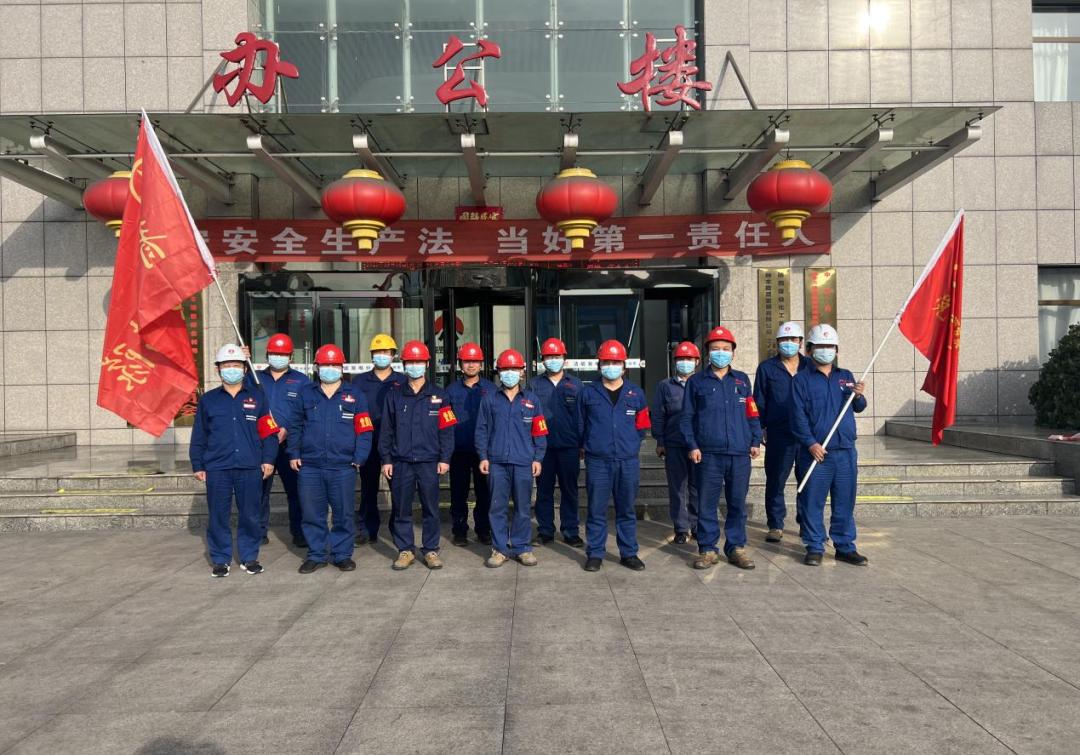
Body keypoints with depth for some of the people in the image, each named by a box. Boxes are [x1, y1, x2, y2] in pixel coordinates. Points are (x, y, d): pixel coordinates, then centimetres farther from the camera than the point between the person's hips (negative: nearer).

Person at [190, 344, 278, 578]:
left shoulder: (257, 398, 7)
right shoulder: (207, 400, 9)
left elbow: (269, 432, 6)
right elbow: (198, 436, 11)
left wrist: (268, 460, -1)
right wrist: (197, 465, 7)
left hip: (250, 468, 0)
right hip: (217, 469, 0)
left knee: (250, 515, 5)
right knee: (218, 516, 4)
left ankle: (249, 557, 18)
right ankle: (220, 560, 16)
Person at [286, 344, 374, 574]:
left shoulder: (354, 395, 4)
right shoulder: (305, 394, 9)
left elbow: (364, 430, 2)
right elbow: (294, 426, 13)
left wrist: (359, 457, -6)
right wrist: (294, 454, 5)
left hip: (343, 466, -1)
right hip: (310, 466, 1)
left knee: (344, 513, 5)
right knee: (312, 513, 7)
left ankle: (342, 554, 18)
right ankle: (316, 555, 20)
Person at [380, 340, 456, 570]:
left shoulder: (438, 395, 4)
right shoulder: (394, 396, 8)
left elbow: (447, 429, 2)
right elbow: (386, 430, 8)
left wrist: (445, 458, -3)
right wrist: (386, 459, 2)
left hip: (429, 462, -1)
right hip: (400, 462, 1)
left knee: (431, 508, 4)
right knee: (400, 509, 5)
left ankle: (431, 550, 15)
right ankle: (405, 550, 17)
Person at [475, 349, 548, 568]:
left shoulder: (532, 400, 6)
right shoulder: (490, 400, 7)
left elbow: (540, 432, 6)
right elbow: (482, 429, 8)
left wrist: (538, 458, 1)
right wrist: (483, 456, 2)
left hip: (524, 462, 0)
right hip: (497, 461, 0)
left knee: (523, 508, 6)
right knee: (498, 507, 5)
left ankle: (522, 548, 17)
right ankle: (500, 549, 14)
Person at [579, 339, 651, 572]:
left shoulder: (636, 393, 8)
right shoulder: (588, 393, 5)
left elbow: (642, 427, 13)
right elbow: (581, 425, 12)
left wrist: (630, 445, 7)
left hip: (628, 461, 1)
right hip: (597, 461, -1)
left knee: (626, 510, 10)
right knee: (596, 510, 3)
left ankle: (629, 553, 20)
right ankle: (595, 554, 13)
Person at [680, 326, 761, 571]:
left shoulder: (742, 380, 14)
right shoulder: (697, 381, 8)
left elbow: (752, 413, 15)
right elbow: (687, 417, 6)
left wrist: (755, 441, 5)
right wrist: (692, 445, -4)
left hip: (740, 453, 2)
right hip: (708, 454, -2)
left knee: (738, 503, 7)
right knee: (707, 504, 1)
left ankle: (736, 547, 17)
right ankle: (707, 549, 10)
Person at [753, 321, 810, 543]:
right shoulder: (766, 368, 7)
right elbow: (759, 402, 8)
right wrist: (762, 427, 0)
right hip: (778, 434, -1)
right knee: (775, 480, 2)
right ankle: (775, 526, 12)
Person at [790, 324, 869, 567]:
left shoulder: (846, 376, 15)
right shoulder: (802, 379, 1)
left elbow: (859, 407, 8)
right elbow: (798, 416, -5)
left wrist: (860, 396, -14)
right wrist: (811, 443, -15)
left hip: (846, 451, 4)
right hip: (815, 451, -4)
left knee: (845, 502, 9)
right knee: (812, 503, 1)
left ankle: (845, 547, 19)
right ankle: (814, 548, 11)